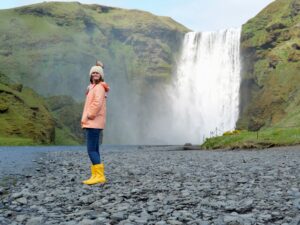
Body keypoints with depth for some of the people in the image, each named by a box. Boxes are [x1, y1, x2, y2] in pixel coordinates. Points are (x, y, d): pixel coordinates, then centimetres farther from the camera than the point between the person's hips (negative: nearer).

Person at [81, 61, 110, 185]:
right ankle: (95, 175, 11)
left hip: (93, 123, -10)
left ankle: (100, 175, -16)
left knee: (91, 150, -14)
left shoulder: (99, 87, -8)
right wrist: (86, 119, 17)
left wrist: (90, 116, -16)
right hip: (91, 123, 10)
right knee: (94, 150, 9)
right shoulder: (94, 87, 22)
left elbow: (97, 103, -23)